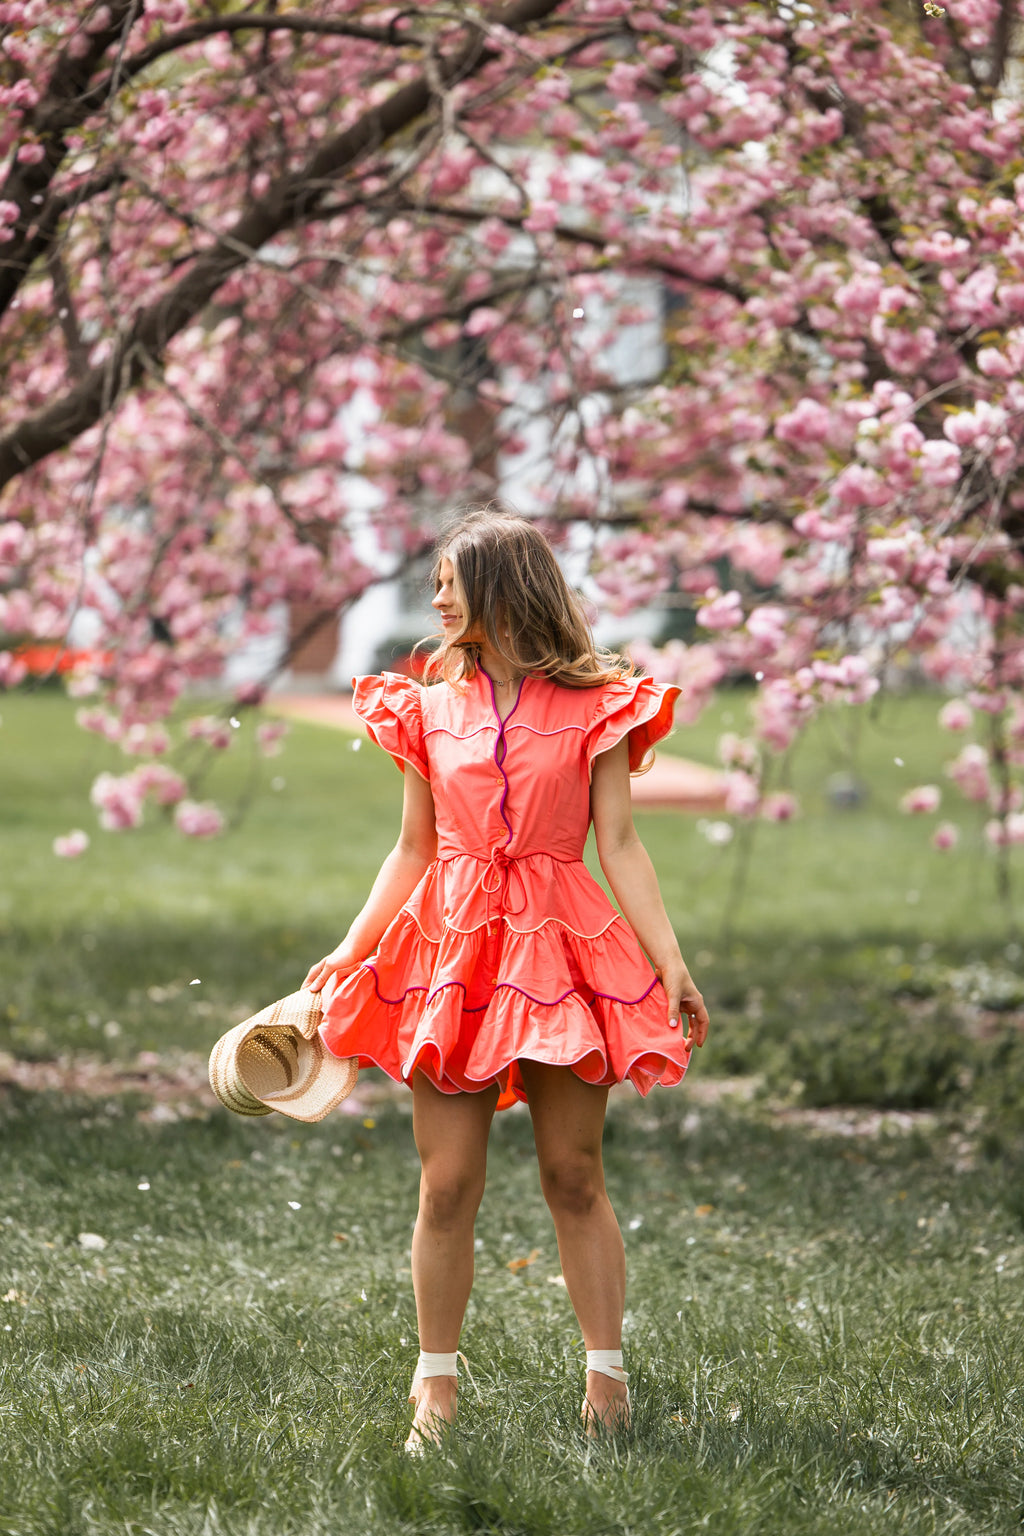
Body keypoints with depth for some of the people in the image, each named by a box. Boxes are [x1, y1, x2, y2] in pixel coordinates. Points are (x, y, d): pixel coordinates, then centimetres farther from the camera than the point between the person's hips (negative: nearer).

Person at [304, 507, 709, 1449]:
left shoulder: (592, 707, 3)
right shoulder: (432, 708, 11)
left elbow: (621, 847, 0)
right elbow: (413, 851, 15)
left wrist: (672, 962, -8)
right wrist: (348, 953, 8)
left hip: (559, 947, -2)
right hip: (450, 948, 2)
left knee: (574, 1177, 1)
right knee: (448, 1185, 1)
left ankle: (606, 1374, 9)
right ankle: (437, 1379, 11)